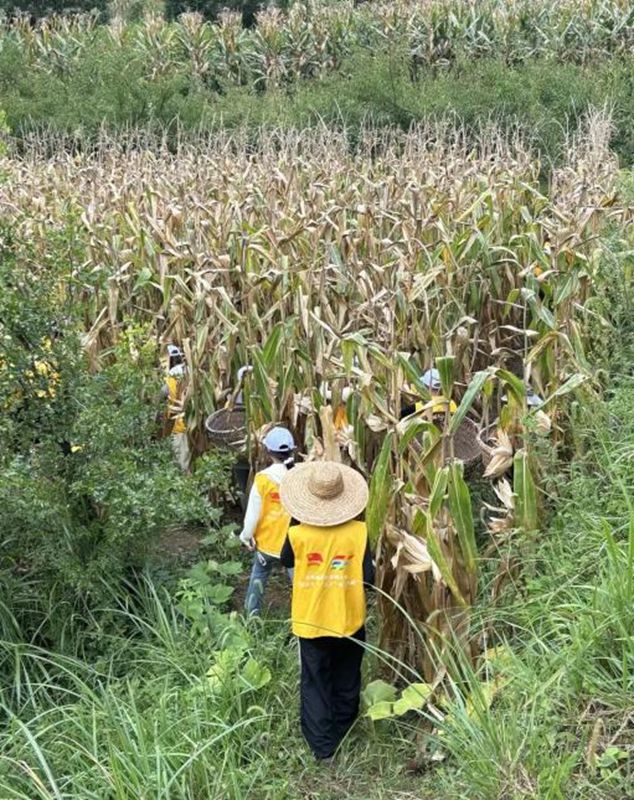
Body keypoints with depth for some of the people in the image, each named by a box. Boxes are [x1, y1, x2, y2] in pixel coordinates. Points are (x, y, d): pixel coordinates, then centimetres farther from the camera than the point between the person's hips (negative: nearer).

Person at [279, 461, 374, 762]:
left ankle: (322, 746, 14)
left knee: (315, 684, 12)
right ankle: (343, 733, 39)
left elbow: (286, 561, 5)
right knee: (346, 681, 23)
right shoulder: (358, 532, -16)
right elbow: (368, 577, -14)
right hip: (349, 620, 1)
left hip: (311, 622, -1)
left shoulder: (297, 535, -16)